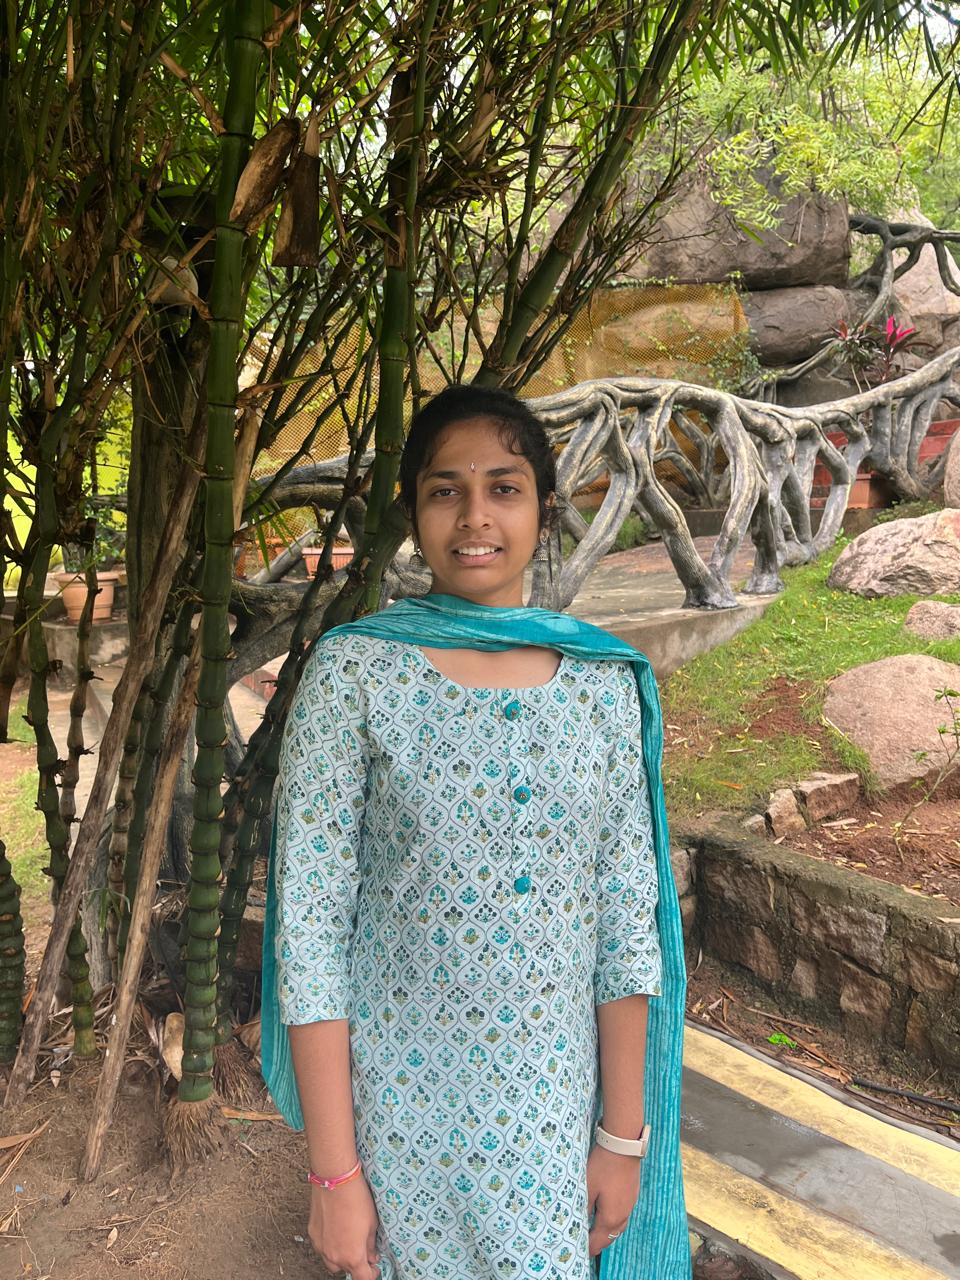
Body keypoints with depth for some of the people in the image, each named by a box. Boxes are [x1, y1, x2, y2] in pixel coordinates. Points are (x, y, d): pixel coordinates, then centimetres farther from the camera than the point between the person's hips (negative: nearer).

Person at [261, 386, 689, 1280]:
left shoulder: (607, 681, -4)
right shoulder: (352, 670, -12)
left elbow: (628, 919, 0)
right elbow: (309, 924, -12)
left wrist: (624, 1135, 2)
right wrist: (333, 1171, -11)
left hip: (558, 1104, 3)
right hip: (399, 1104, -2)